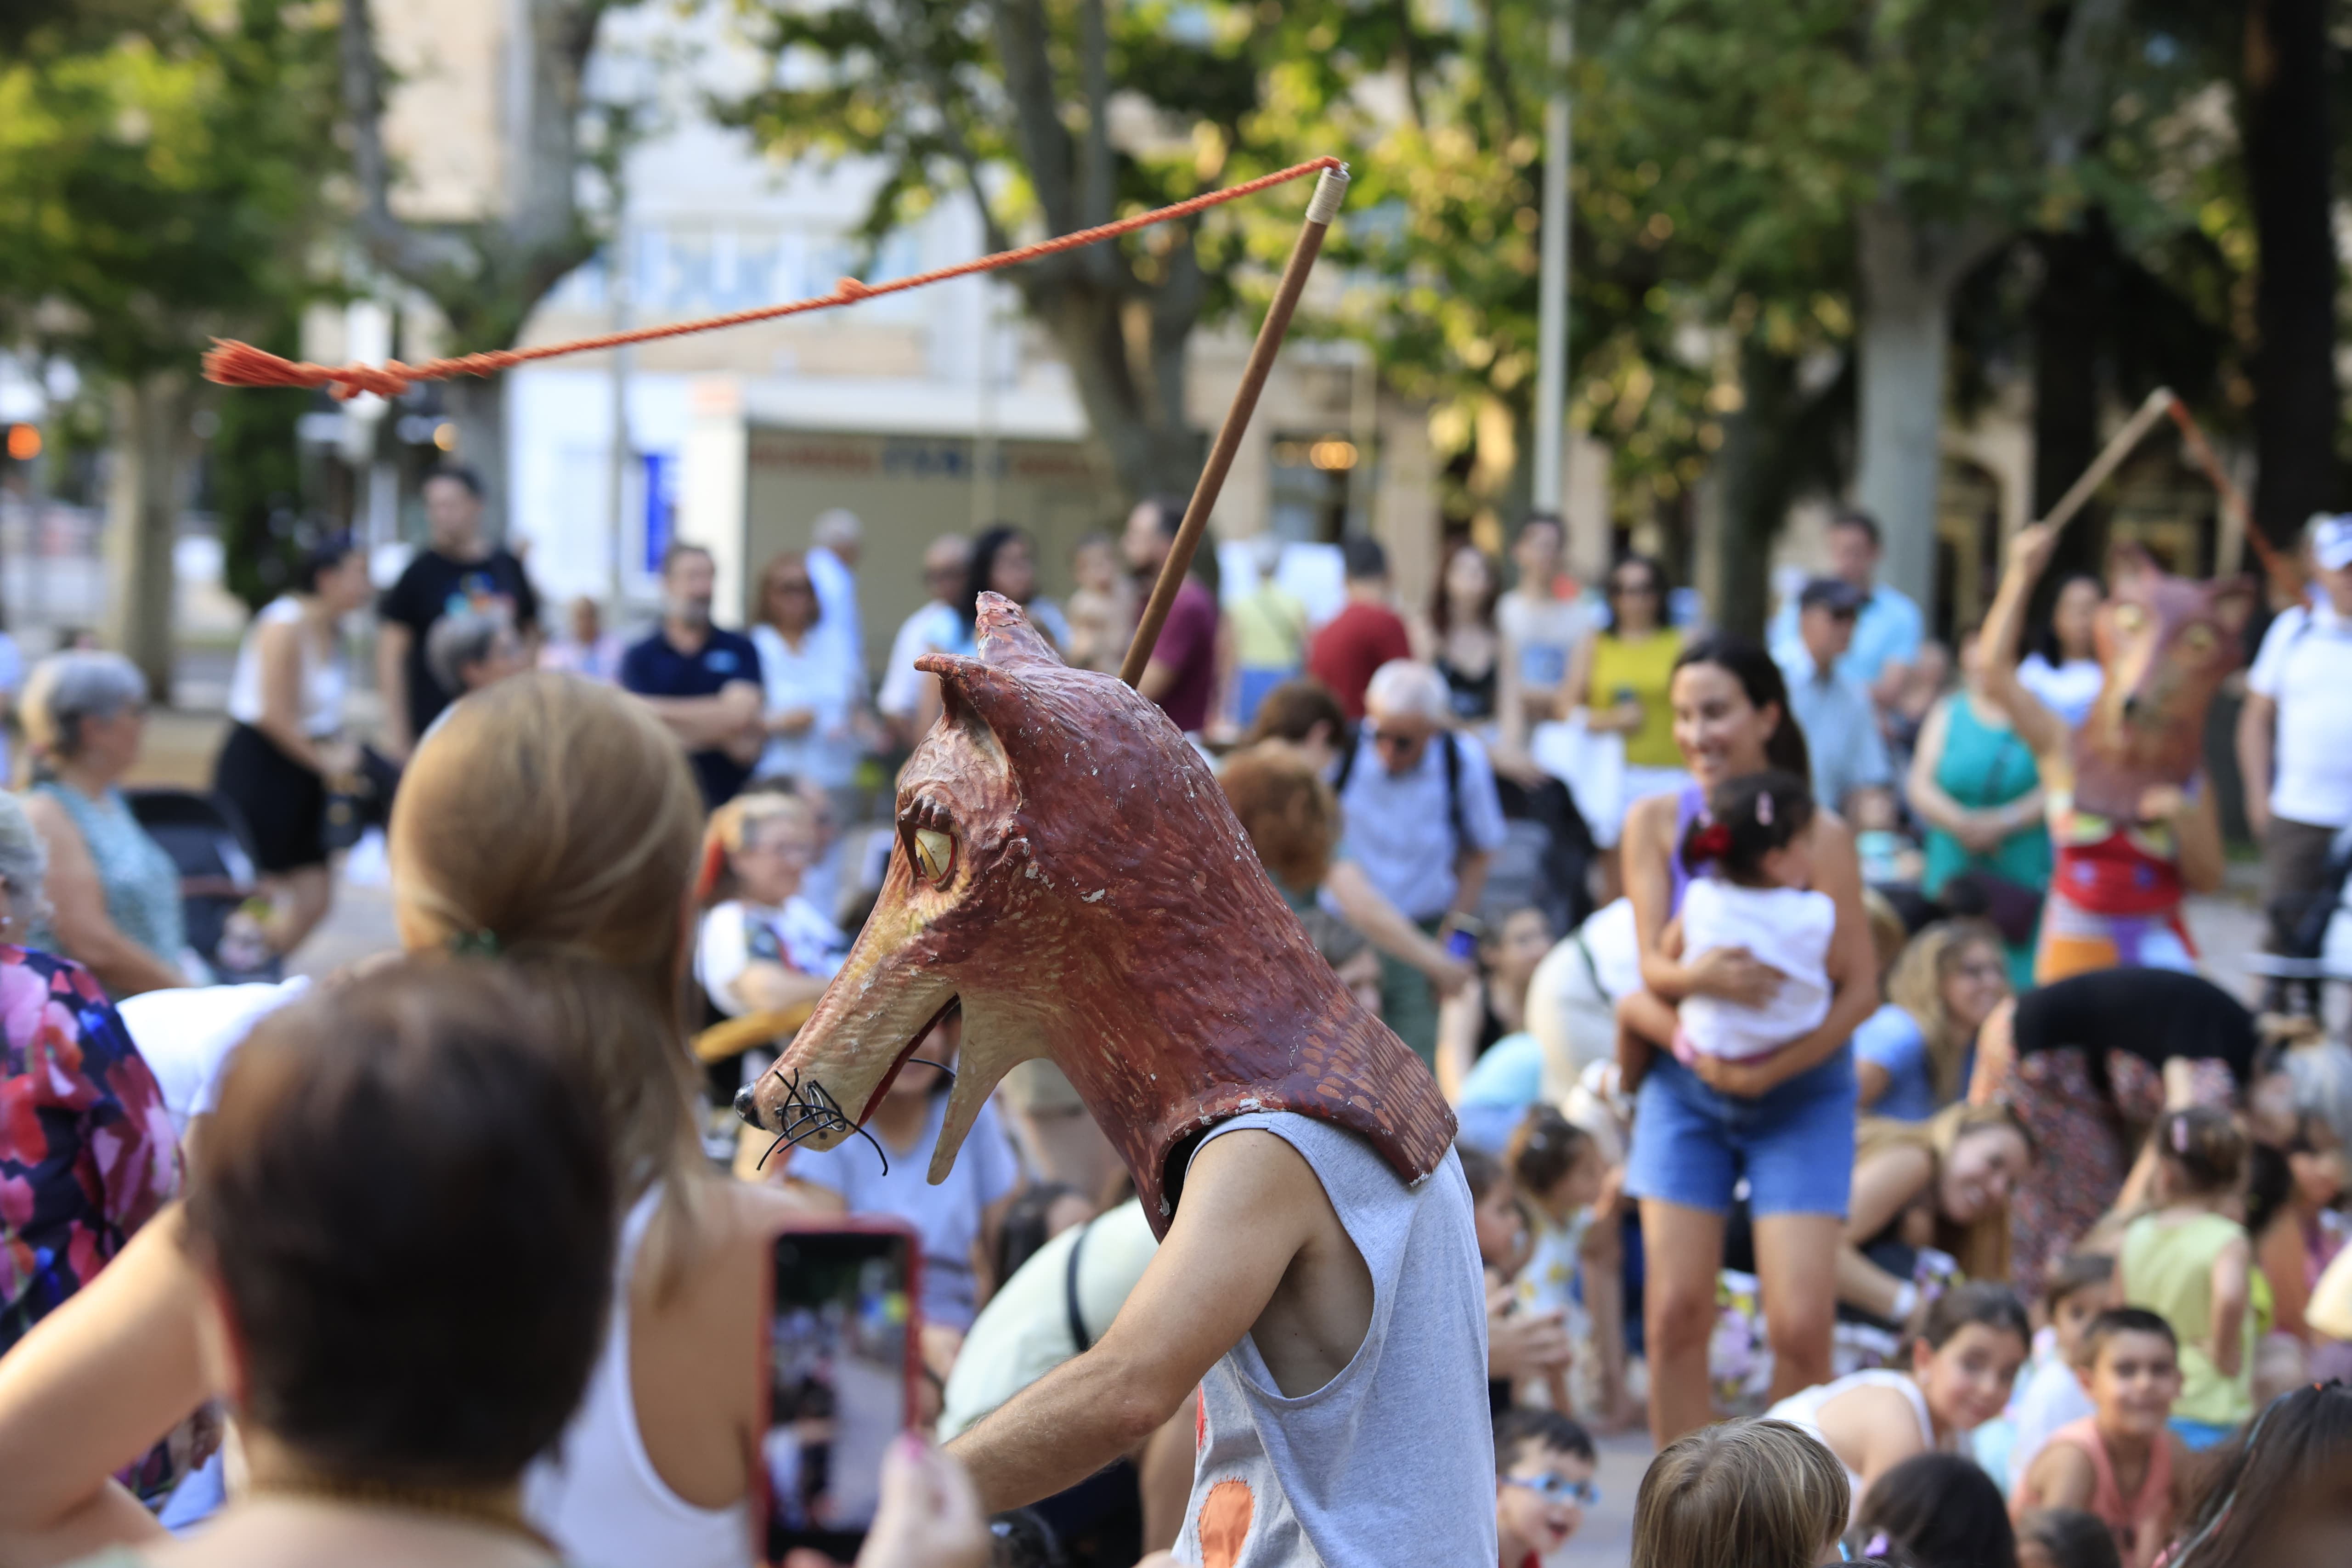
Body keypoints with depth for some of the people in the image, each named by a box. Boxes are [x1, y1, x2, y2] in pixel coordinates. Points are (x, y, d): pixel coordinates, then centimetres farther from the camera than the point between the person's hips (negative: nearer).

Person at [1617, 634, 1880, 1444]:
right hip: (1685, 1084, 2)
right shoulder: (1655, 823, -4)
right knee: (1676, 1310, -3)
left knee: (1801, 1322, -9)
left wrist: (1770, 1070, -20)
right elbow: (1651, 966, -8)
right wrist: (1698, 976, -31)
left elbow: (1860, 989, -10)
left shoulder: (1819, 834, -12)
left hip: (1800, 1095, -2)